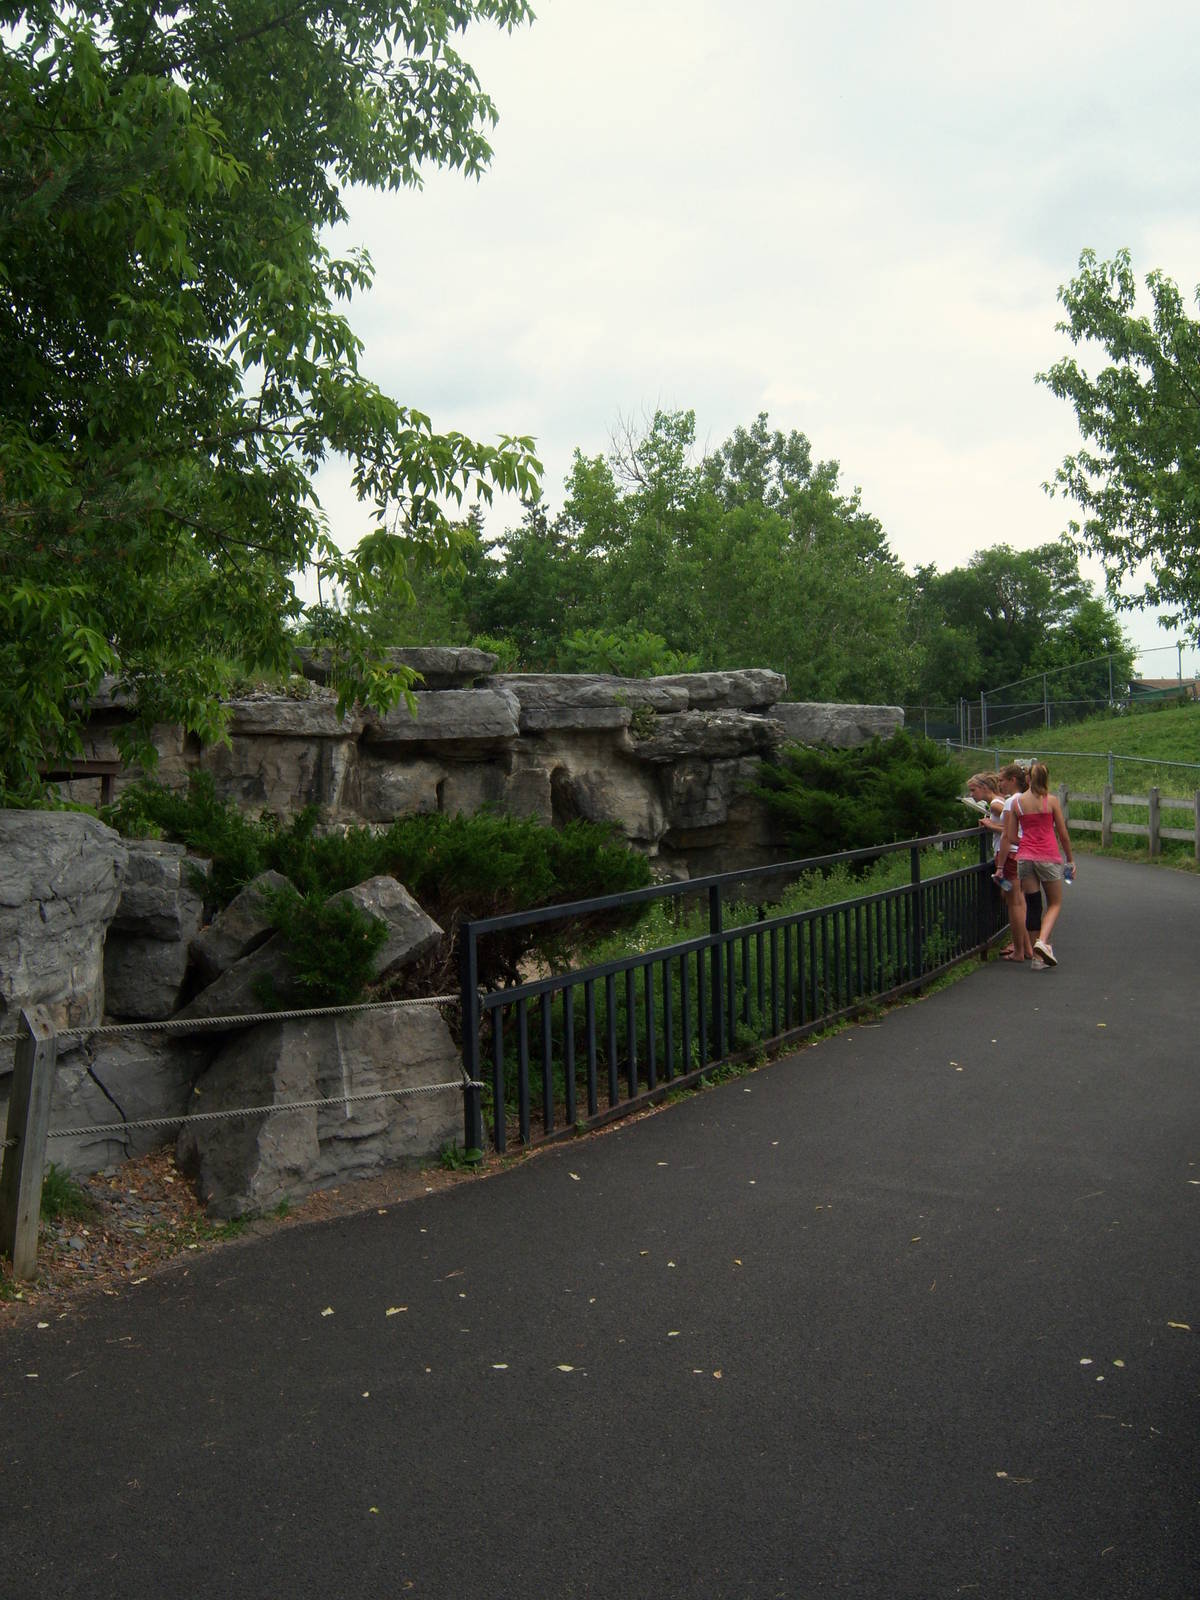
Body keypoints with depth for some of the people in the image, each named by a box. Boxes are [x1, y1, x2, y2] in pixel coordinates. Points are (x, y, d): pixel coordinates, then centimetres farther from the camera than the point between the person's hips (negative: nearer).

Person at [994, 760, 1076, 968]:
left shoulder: (1017, 801, 3)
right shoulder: (1051, 800, -4)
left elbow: (1010, 837, 3)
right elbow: (1063, 834, 0)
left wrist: (1000, 865, 13)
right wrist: (1071, 859, 11)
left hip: (1025, 857, 3)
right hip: (1048, 856, -3)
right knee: (1055, 904, 11)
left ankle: (1037, 954, 9)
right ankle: (1042, 941, -13)